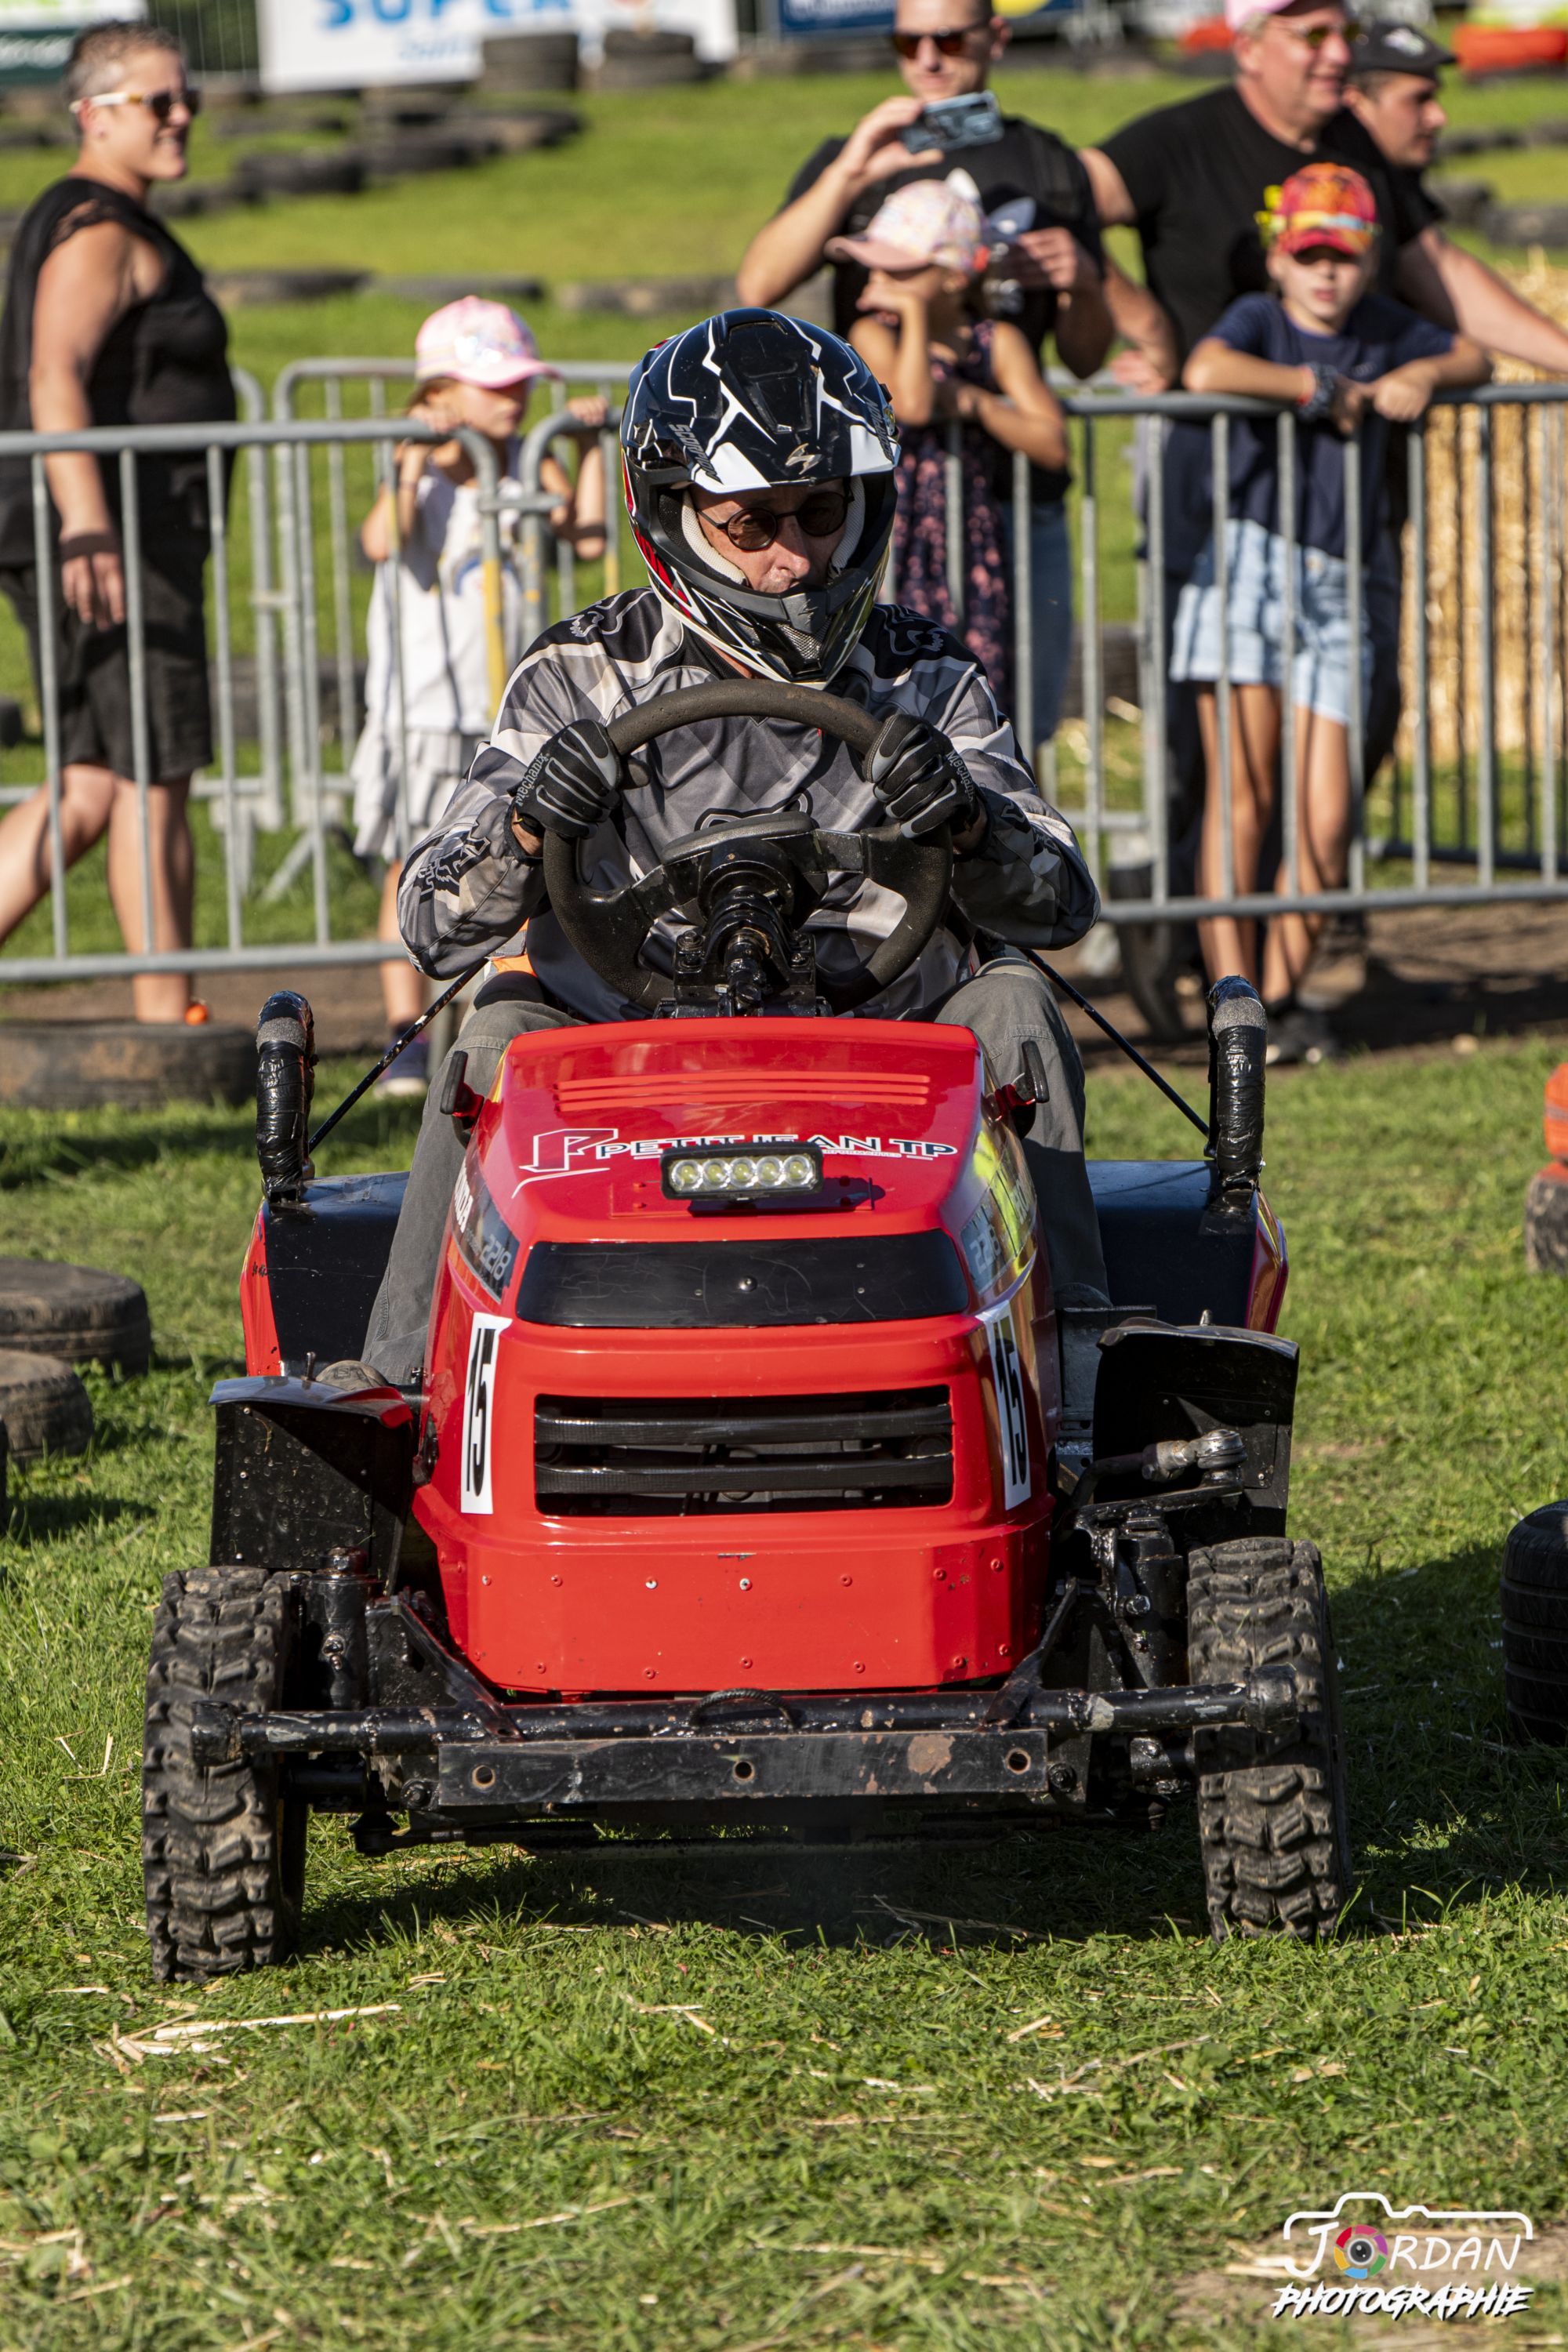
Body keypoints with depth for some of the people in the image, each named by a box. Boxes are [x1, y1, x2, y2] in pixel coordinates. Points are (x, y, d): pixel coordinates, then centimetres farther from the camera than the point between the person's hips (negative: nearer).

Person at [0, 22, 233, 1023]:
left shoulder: (90, 227, 20)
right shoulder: (100, 232, -12)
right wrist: (89, 529, -34)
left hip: (111, 536, 10)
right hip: (117, 536, -10)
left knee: (92, 791, 10)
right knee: (157, 778, -4)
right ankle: (168, 1020, 1)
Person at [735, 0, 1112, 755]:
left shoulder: (1049, 168, 14)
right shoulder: (852, 162, 9)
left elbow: (1085, 359, 18)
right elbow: (758, 286, -10)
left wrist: (1082, 284, -4)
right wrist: (850, 176, -21)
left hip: (1017, 498, 2)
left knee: (1011, 747, 3)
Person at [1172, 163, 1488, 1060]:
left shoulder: (1382, 327, 14)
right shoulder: (1259, 318, -1)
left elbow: (1475, 357, 28)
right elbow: (1207, 371, -23)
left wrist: (1424, 374, 5)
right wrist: (1322, 389, -13)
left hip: (1337, 590, 4)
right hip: (1247, 563, -4)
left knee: (1327, 815, -2)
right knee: (1245, 794, -6)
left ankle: (1286, 995, 11)